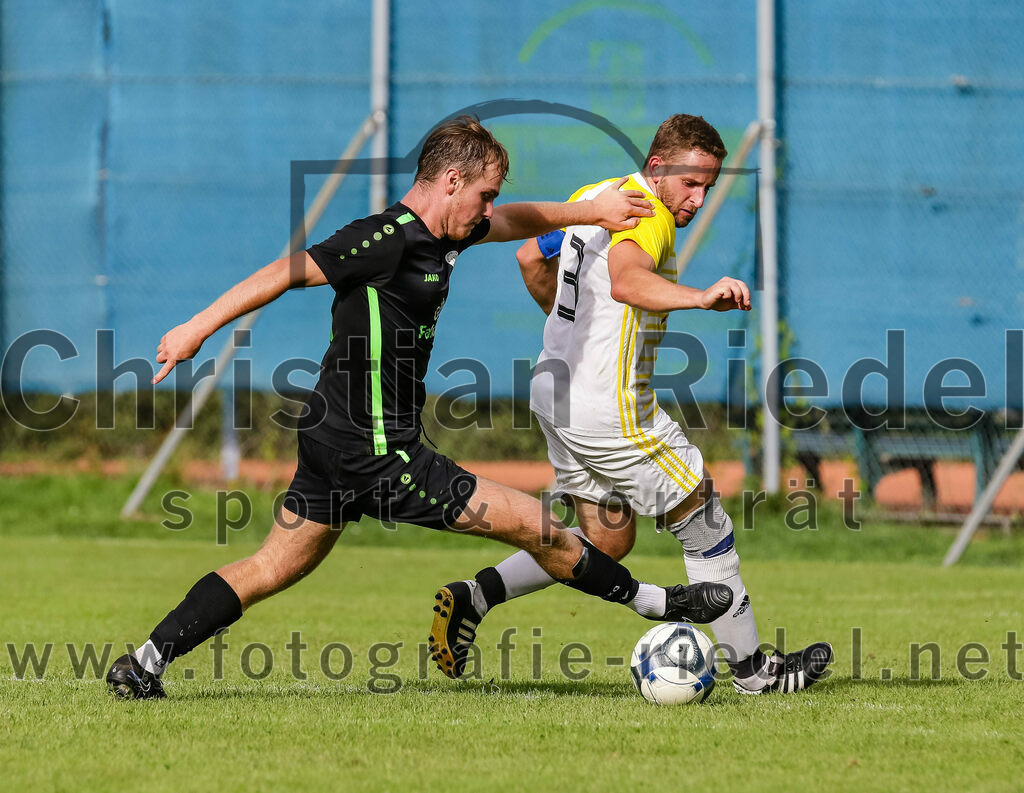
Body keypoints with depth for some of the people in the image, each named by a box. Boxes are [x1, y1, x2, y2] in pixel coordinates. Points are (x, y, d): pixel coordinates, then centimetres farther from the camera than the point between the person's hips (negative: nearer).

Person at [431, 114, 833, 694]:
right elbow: (627, 281, -40)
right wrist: (702, 297, -54)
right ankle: (751, 668, 9)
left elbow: (531, 258, 24)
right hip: (608, 408, -10)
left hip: (557, 390, 10)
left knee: (608, 542, 17)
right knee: (705, 521, 2)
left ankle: (473, 598, 6)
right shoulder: (648, 216, -18)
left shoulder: (595, 197, 11)